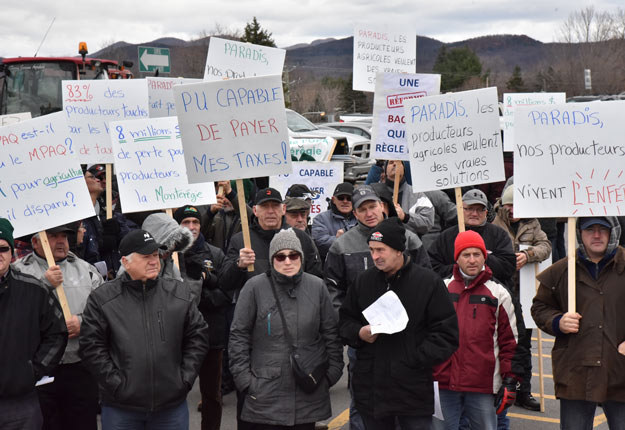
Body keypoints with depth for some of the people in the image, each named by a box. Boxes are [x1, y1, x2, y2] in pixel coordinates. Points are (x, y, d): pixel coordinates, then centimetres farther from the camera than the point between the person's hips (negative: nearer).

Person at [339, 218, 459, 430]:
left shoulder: (429, 282, -6)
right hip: (371, 389, 4)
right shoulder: (364, 281, 7)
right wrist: (359, 333, -5)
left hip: (413, 390, -3)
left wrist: (416, 359, -15)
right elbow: (345, 320, 17)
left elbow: (447, 334, -7)